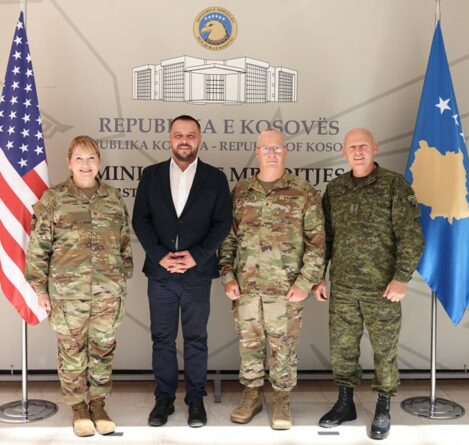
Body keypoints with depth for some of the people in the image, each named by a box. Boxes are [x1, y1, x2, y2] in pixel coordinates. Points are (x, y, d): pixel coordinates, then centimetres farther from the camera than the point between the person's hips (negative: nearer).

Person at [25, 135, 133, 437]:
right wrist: (40, 288, -4)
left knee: (103, 349, 9)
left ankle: (98, 403, 26)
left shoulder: (114, 198, 6)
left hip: (108, 289, 2)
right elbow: (38, 247, -2)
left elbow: (125, 243, 12)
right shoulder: (53, 199, -3)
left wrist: (124, 280, 10)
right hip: (67, 290, -2)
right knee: (72, 350, 7)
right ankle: (78, 407, 23)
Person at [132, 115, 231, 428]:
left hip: (197, 273, -1)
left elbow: (222, 223, -2)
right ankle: (164, 398, 22)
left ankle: (196, 399, 21)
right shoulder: (151, 175, 5)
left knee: (196, 340, 9)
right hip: (160, 272, 1)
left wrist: (197, 256, -13)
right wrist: (160, 256, -11)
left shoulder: (215, 178, 2)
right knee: (162, 339, 9)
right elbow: (140, 219, 2)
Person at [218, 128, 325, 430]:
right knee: (249, 343, 13)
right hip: (245, 285, 3)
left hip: (285, 286, -3)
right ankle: (252, 395, 29)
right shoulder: (240, 192, 7)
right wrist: (228, 276, 2)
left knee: (283, 346, 7)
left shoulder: (304, 192, -3)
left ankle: (282, 399, 24)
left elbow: (317, 241, -5)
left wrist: (306, 281, -10)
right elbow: (228, 237, 10)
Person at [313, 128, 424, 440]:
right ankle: (345, 403, 28)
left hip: (382, 288, -4)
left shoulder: (395, 185, -6)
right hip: (343, 287, 4)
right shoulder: (335, 189, 7)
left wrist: (402, 278, -16)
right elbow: (324, 237, 12)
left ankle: (383, 409, 23)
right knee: (342, 347, 11)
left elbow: (411, 236, -10)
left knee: (385, 349, 7)